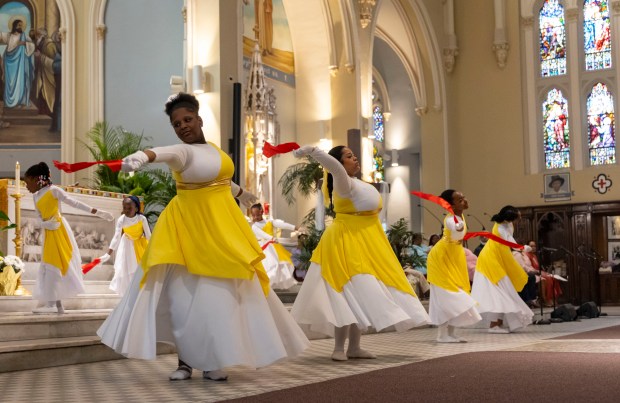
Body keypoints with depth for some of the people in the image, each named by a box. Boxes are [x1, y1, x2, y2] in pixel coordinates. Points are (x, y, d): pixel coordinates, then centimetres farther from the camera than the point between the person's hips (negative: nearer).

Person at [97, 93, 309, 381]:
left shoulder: (213, 148, 8)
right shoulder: (183, 152, -14)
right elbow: (168, 153, -39)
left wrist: (240, 193, 47)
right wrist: (144, 155, -62)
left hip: (221, 226, 7)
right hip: (191, 227, -7)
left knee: (223, 291, 7)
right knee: (186, 292, -7)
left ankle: (210, 361, 15)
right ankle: (185, 361, 4)